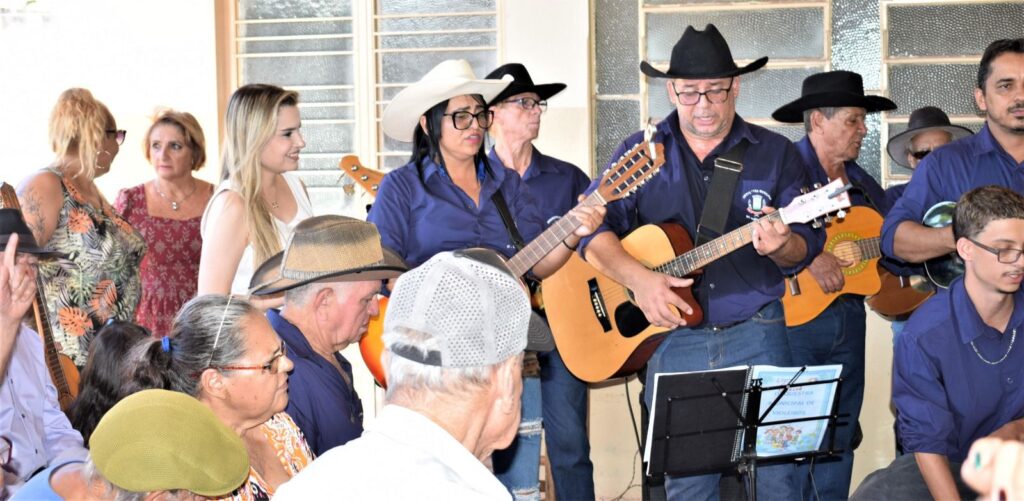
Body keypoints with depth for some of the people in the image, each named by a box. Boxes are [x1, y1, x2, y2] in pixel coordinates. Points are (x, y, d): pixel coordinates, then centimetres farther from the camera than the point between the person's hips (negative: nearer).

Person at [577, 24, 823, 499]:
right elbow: (593, 226, -1)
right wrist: (638, 278, -17)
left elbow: (807, 242, 2)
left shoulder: (775, 153, 6)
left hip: (755, 337, -1)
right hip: (673, 338, 1)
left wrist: (781, 246, -21)